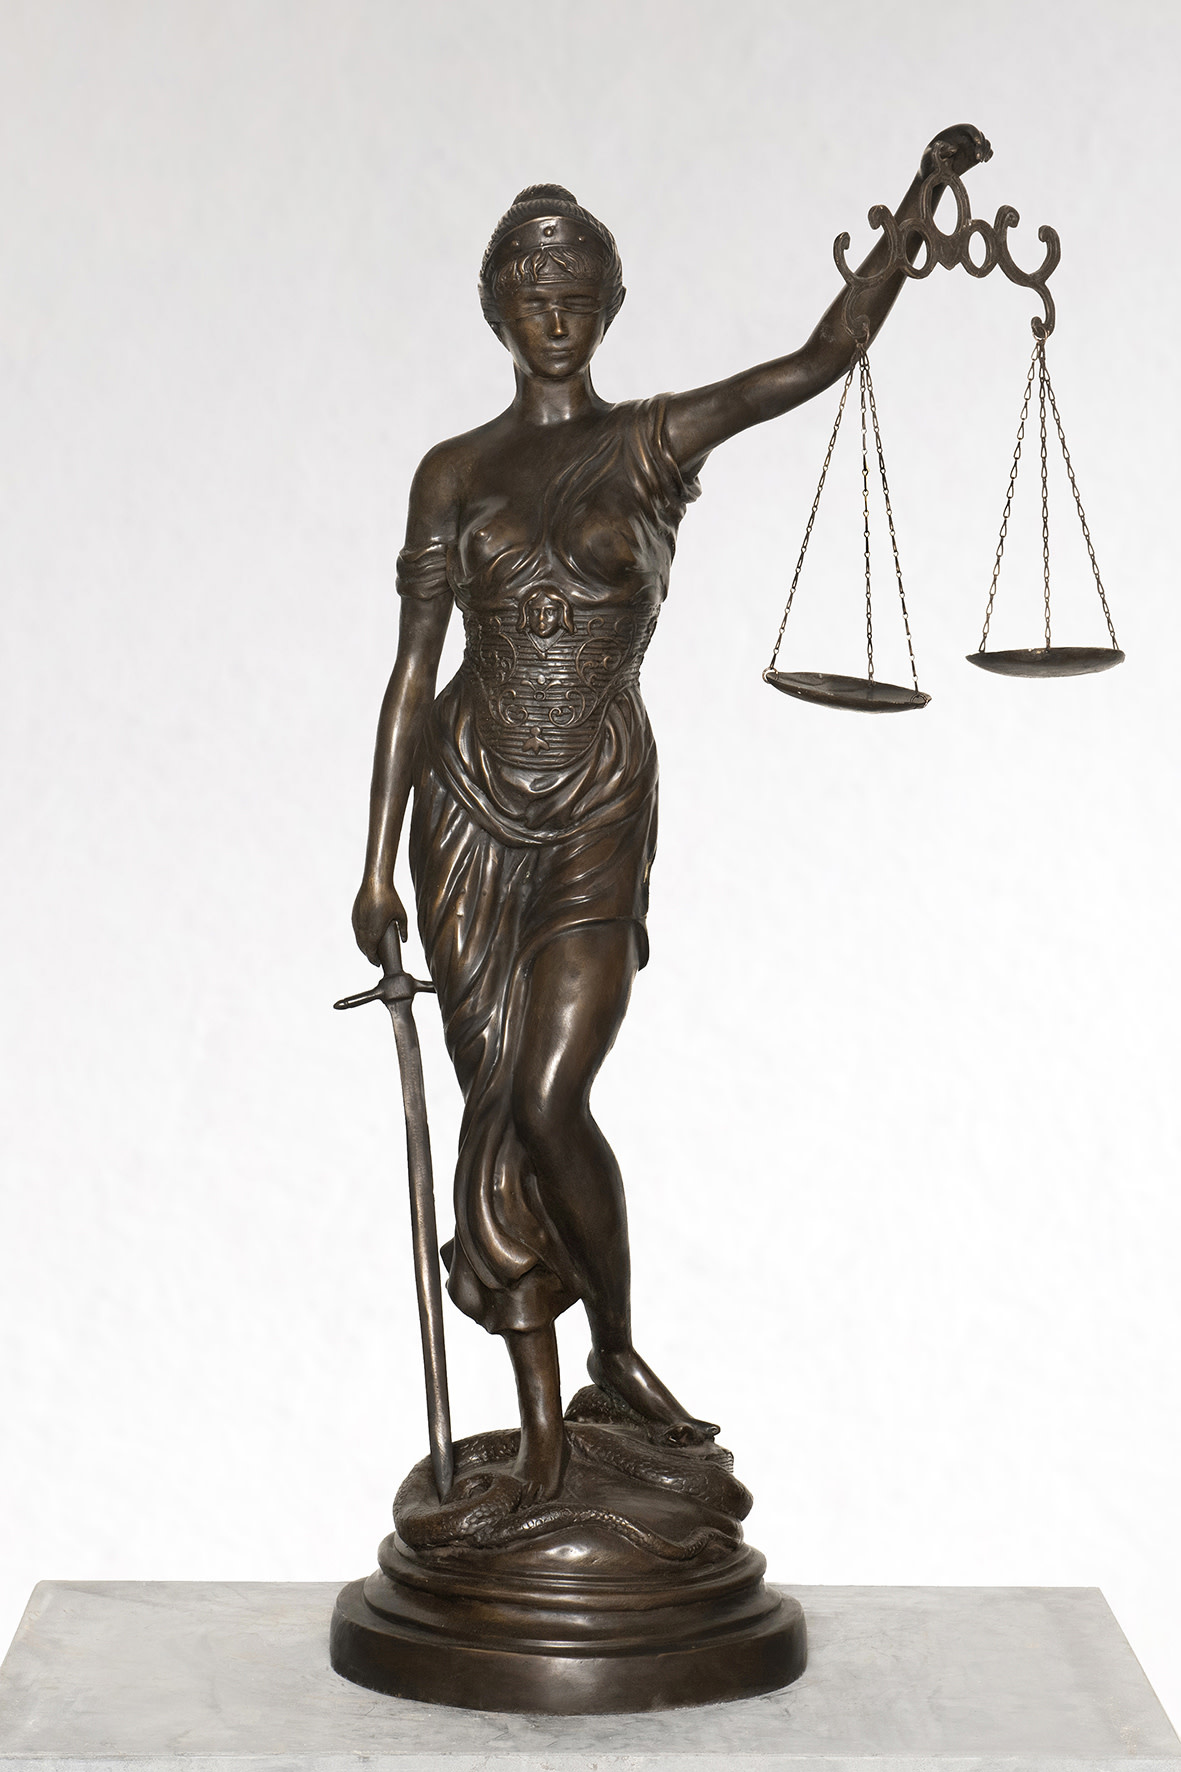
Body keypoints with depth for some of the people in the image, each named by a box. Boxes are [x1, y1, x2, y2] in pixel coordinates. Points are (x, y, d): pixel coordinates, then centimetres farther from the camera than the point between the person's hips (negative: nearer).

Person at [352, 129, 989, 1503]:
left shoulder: (653, 446, 3)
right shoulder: (456, 471, 5)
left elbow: (823, 359, -5)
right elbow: (413, 665, 5)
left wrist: (921, 202, -11)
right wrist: (378, 859, 1)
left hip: (601, 819, -1)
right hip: (469, 808, 2)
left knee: (547, 1103, -11)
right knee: (497, 1106, 3)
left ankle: (616, 1349, 15)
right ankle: (541, 1413, 14)